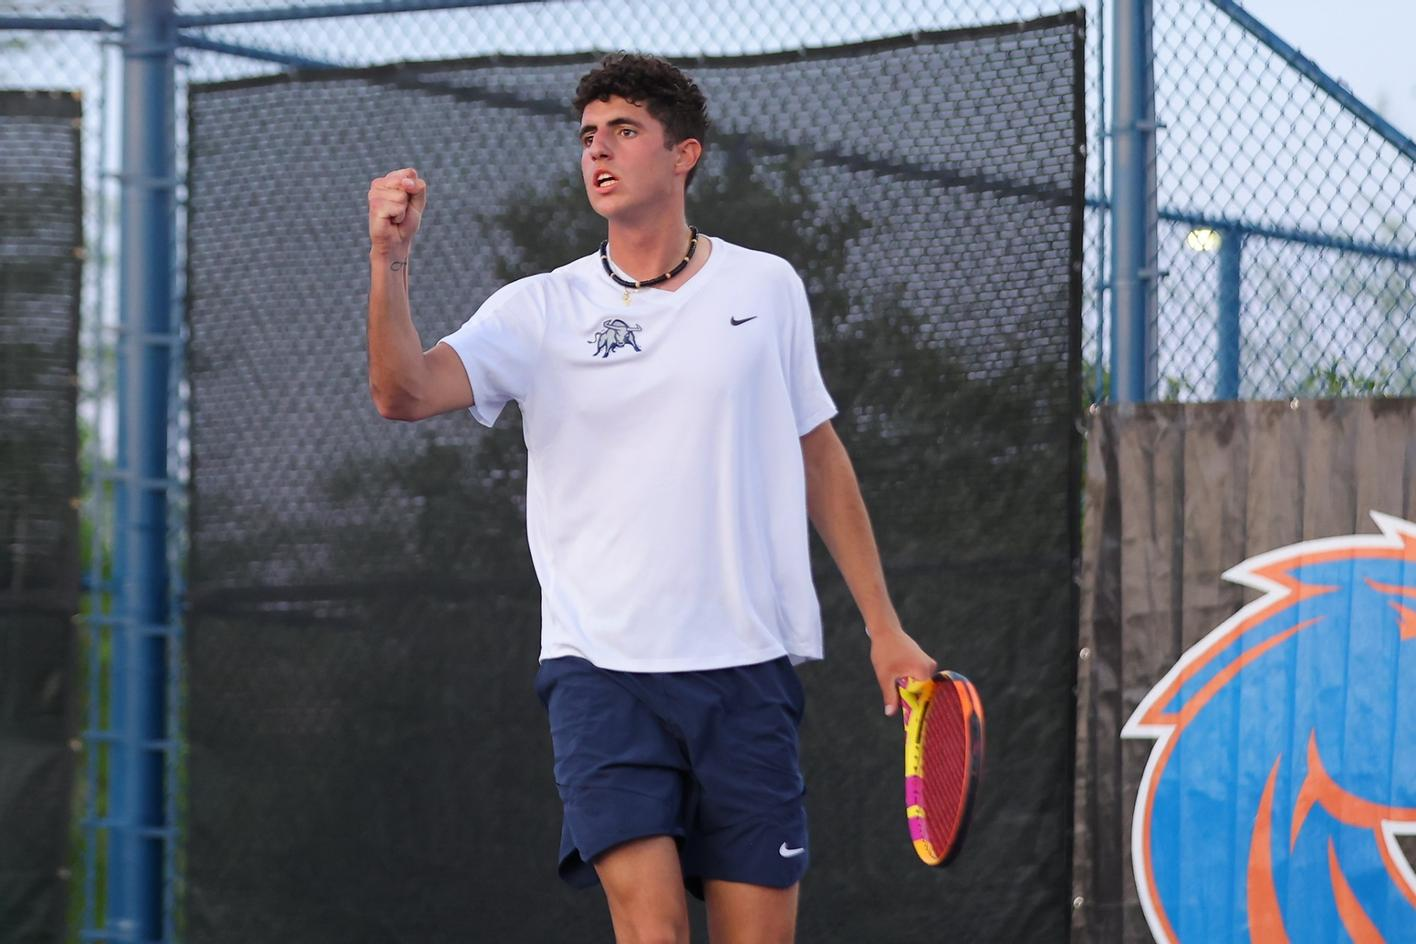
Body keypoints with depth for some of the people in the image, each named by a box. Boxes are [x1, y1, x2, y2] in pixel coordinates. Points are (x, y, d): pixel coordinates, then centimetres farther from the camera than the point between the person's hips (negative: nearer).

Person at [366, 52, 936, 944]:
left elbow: (820, 459, 16)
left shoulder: (767, 287, 8)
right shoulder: (539, 310, 4)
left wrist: (884, 628, 14)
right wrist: (391, 263, -26)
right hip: (602, 669, -1)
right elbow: (405, 393, -10)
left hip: (748, 669, 1)